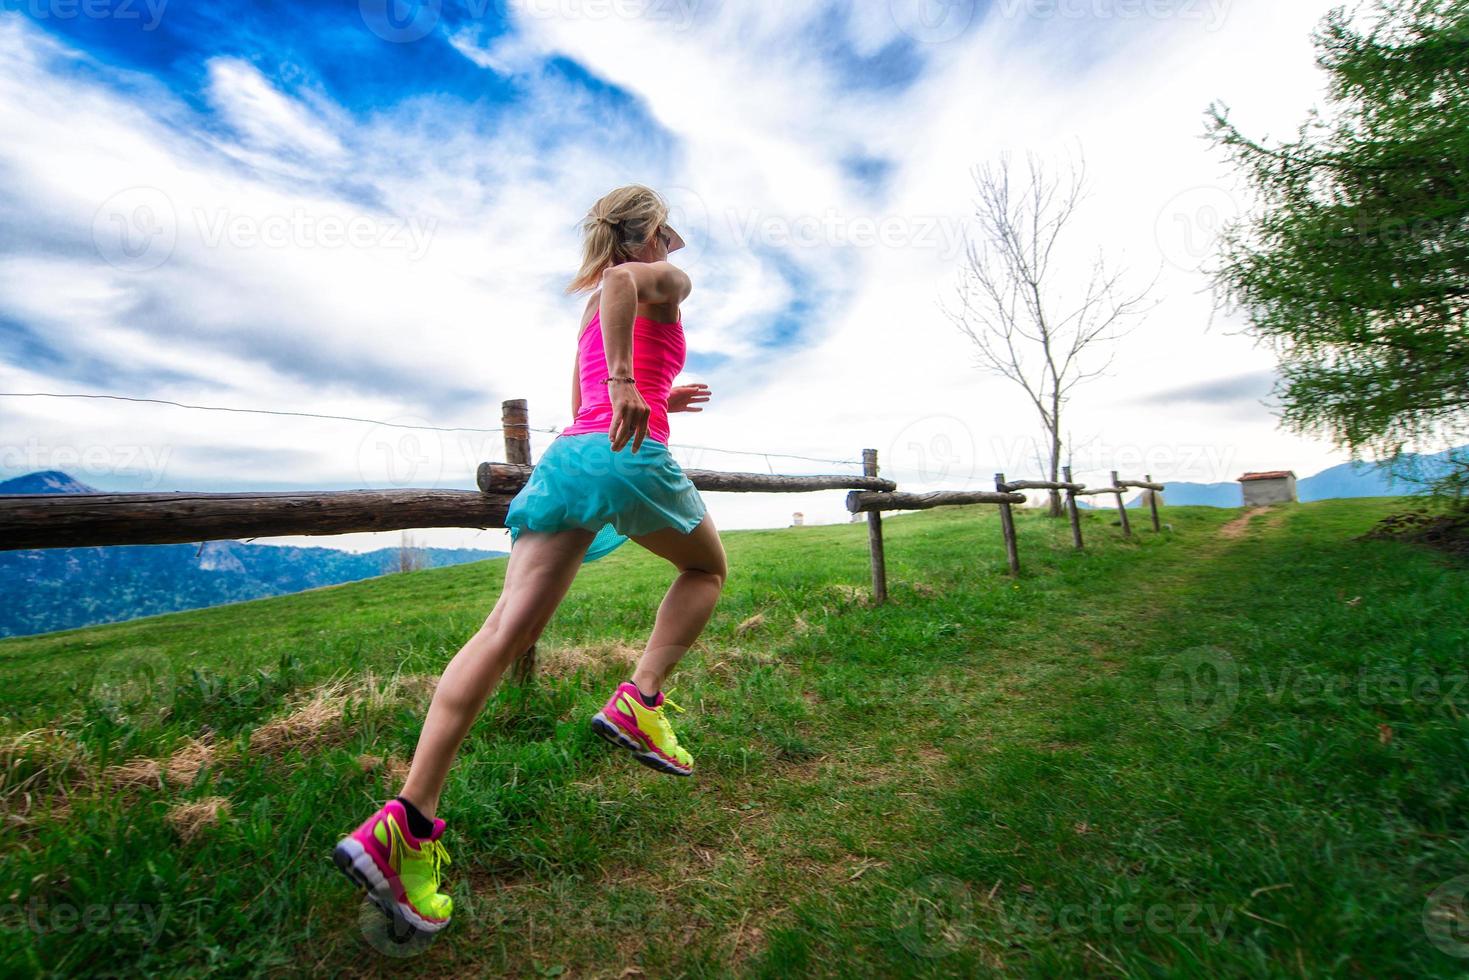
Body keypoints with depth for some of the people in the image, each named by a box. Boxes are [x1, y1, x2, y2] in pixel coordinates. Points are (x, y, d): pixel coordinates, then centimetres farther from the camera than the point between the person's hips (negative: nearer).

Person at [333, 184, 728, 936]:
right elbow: (620, 279, -14)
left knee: (505, 630, -5)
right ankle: (640, 702, 4)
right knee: (707, 567, 19)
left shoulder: (593, 308, 33)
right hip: (631, 454, -6)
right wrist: (627, 385, -25)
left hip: (566, 452, 6)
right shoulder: (666, 281, 12)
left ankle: (409, 820, -11)